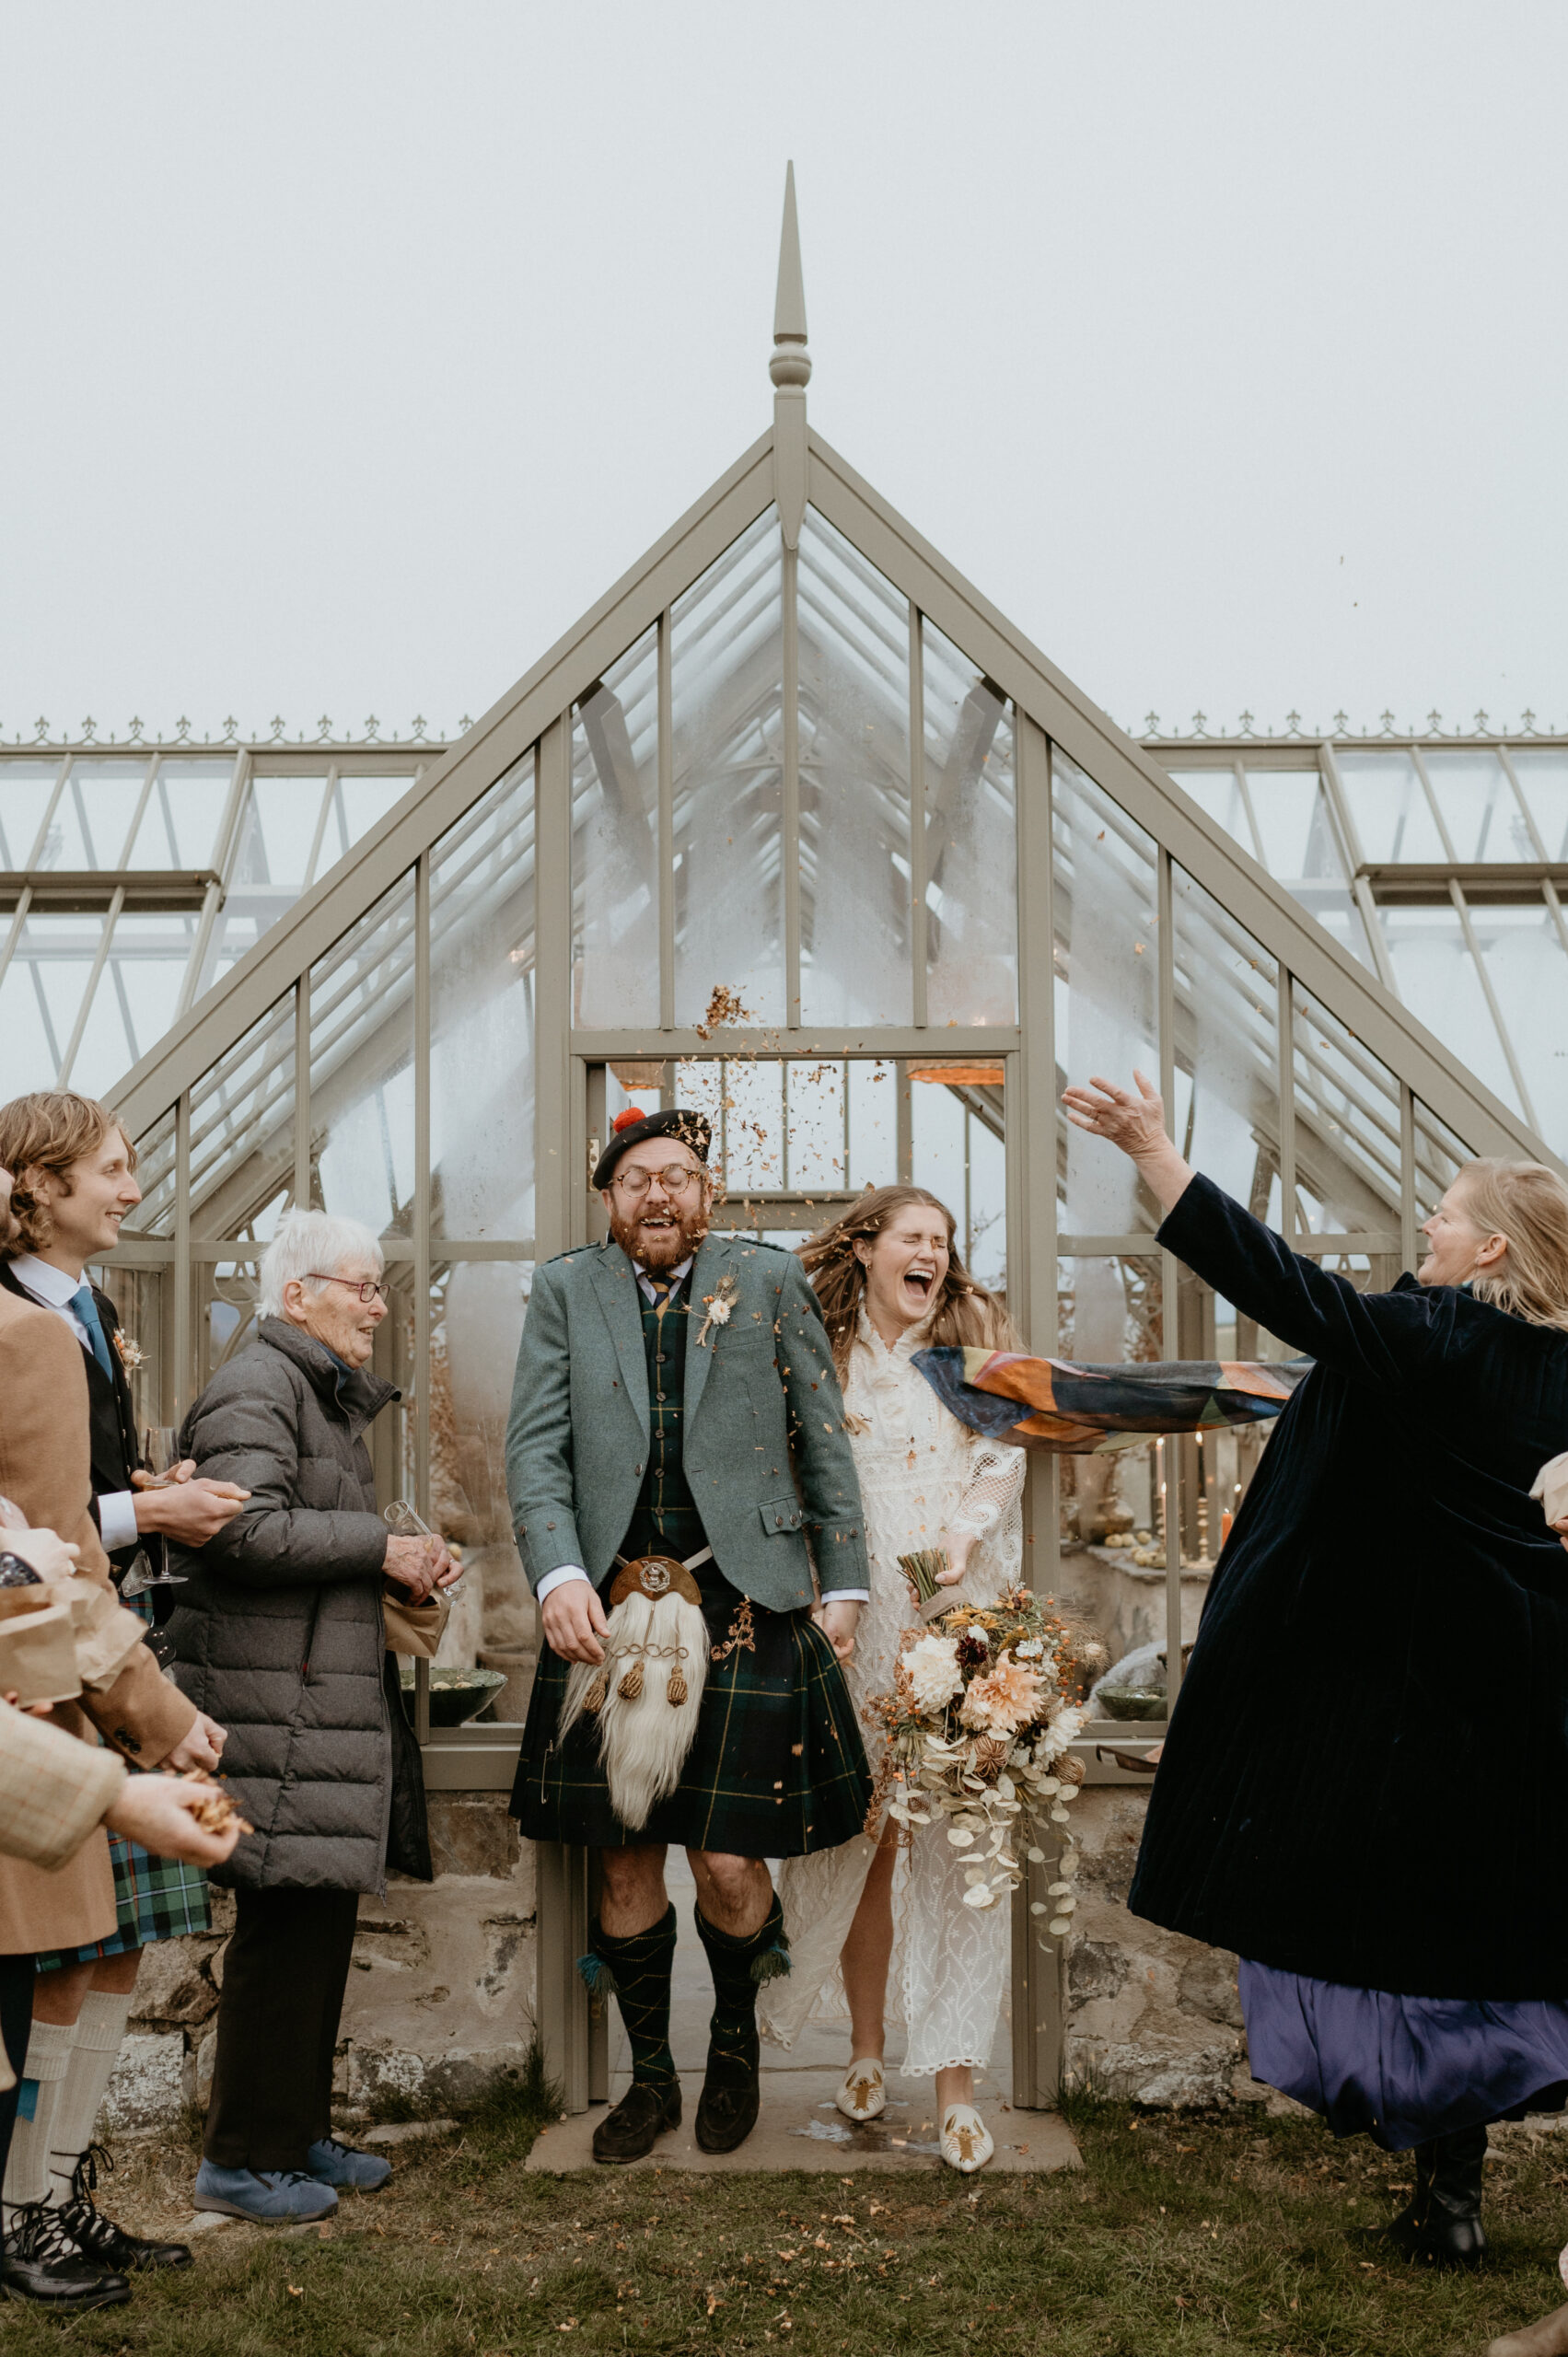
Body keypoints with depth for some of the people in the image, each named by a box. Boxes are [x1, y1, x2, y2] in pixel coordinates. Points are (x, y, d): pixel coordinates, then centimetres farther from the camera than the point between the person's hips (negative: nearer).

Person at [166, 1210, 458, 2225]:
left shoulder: (332, 1396, 21)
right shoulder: (257, 1387, -11)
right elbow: (247, 1530, -23)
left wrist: (407, 1562, 11)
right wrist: (382, 1546, -15)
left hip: (335, 1700, 10)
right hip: (276, 1705, -10)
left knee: (321, 1920, 14)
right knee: (288, 1922, -5)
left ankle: (302, 2131, 25)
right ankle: (243, 2159, 8)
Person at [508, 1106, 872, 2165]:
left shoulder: (770, 1281, 6)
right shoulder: (566, 1291, 8)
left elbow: (826, 1441, 8)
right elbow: (535, 1449, 3)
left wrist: (846, 1585, 5)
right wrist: (559, 1577, -12)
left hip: (745, 1607, -1)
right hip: (609, 1612, 2)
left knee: (728, 1863, -2)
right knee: (626, 1863, 8)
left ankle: (735, 2041, 28)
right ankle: (651, 2076, 28)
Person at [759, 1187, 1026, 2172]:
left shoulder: (978, 1335, 11)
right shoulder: (822, 1353, 9)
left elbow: (1006, 1455, 5)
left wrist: (963, 1535, -12)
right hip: (854, 1622, 0)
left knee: (956, 1837, -4)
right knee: (859, 1836, 4)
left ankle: (955, 2079, 1)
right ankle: (867, 2046, 21)